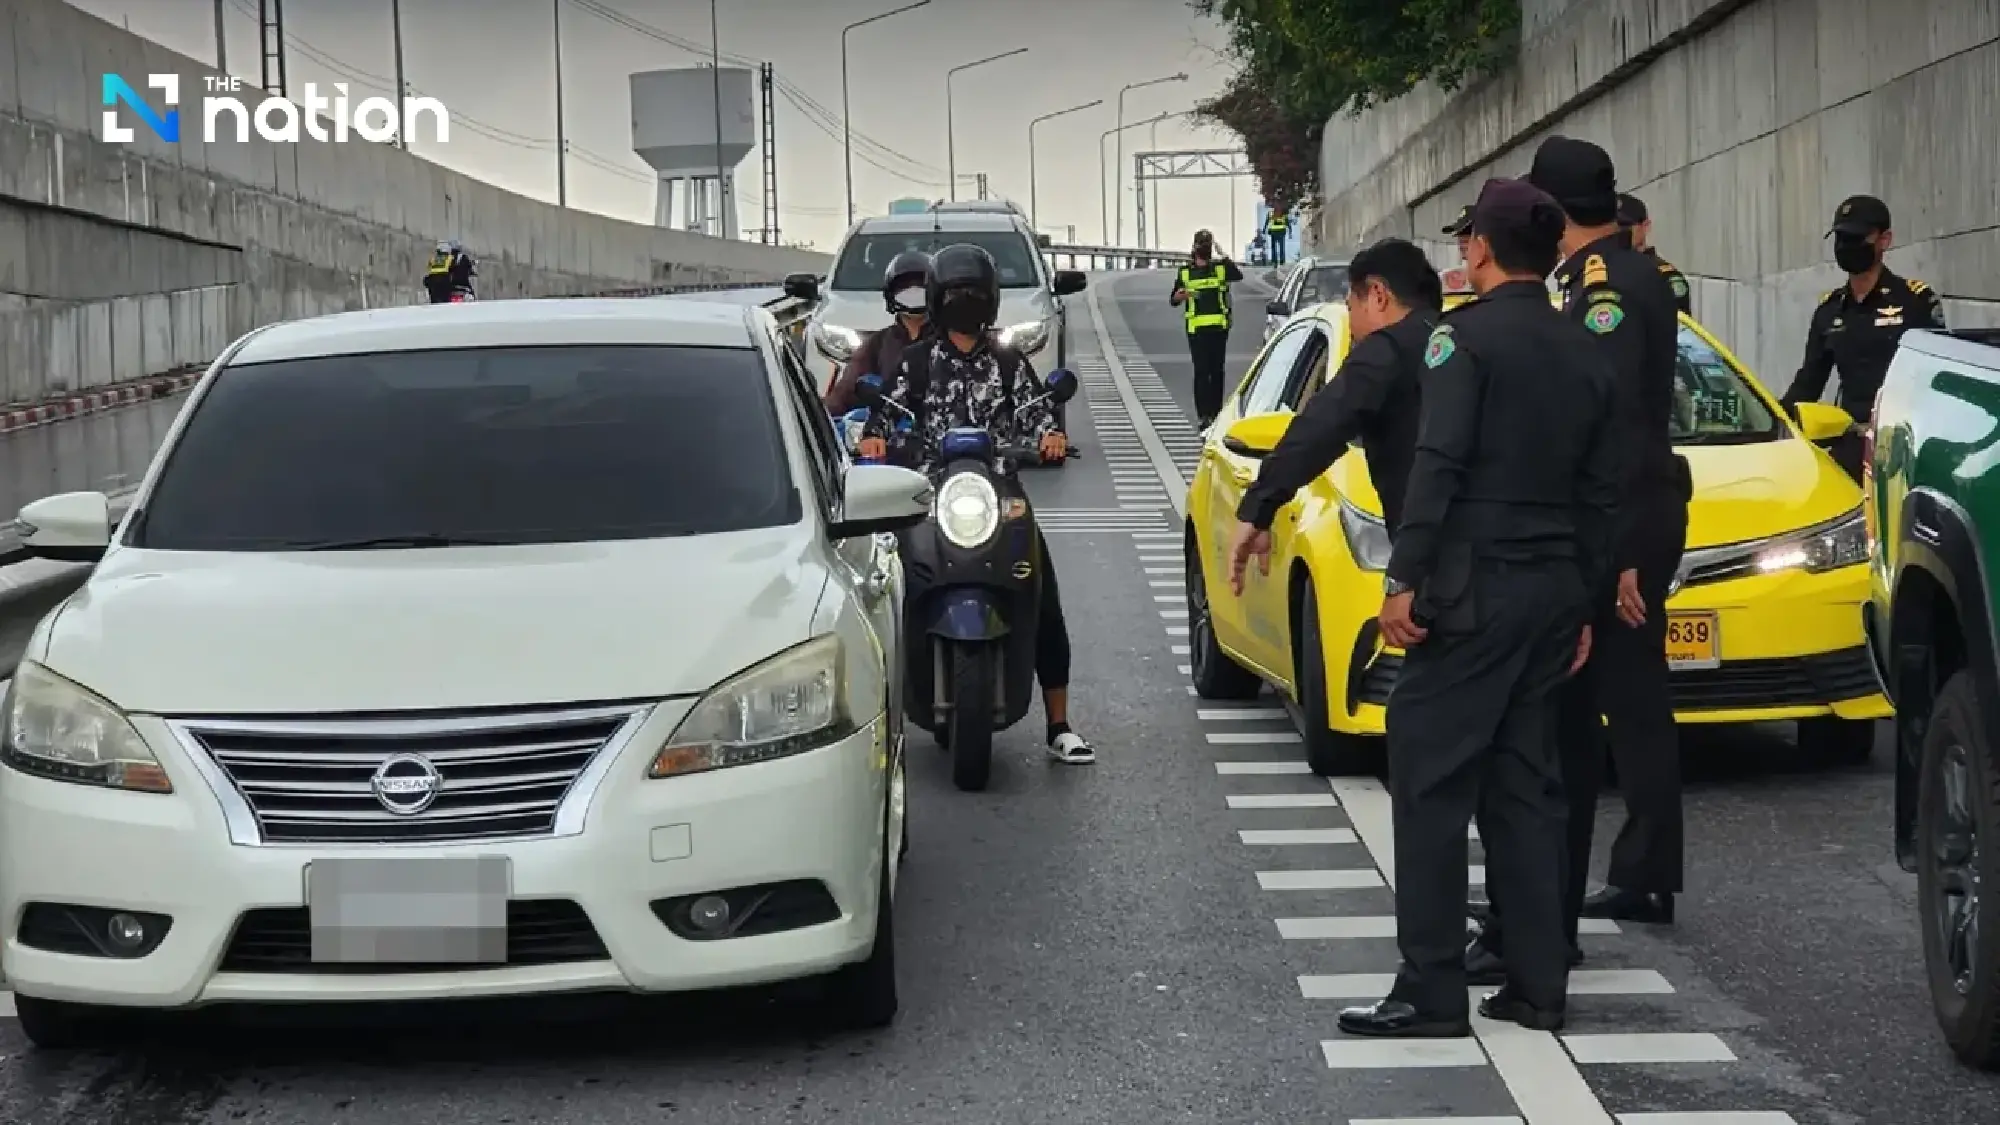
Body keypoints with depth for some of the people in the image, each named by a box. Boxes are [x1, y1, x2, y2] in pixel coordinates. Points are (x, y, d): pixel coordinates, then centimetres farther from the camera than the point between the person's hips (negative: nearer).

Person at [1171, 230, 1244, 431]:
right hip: (1196, 328, 0)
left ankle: (1215, 412, 13)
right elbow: (1173, 300, 12)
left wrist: (1223, 255, -30)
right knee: (1201, 371, -4)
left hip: (1218, 326, 0)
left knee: (1217, 371, 5)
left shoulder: (1221, 267, 4)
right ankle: (1202, 414, -5)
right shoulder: (1185, 272, 9)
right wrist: (1183, 294, -11)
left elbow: (1238, 276, -19)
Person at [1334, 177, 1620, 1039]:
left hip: (1474, 586, -7)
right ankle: (1536, 986, 12)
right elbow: (1601, 493, 14)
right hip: (1554, 589, 7)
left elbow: (1439, 466, -18)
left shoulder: (1466, 335, -8)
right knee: (1523, 787, 12)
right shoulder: (1585, 354, 13)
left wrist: (1404, 578, -17)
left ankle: (1430, 992, -6)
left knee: (1431, 782, -4)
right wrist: (1582, 602, 19)